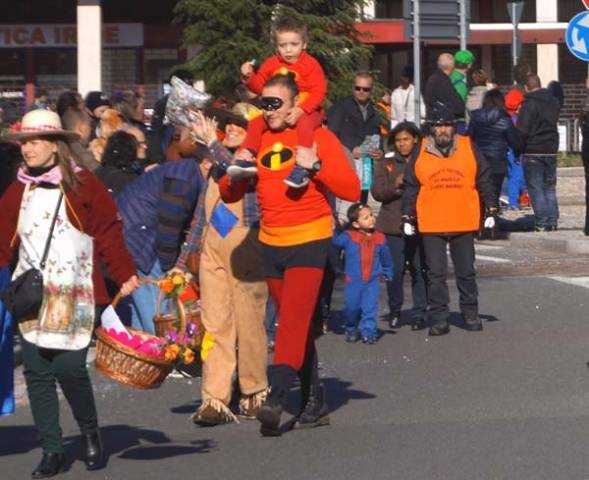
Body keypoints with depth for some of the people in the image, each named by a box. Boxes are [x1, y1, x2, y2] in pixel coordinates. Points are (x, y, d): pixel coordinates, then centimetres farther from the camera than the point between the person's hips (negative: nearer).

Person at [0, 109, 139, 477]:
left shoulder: (84, 186, -1)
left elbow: (109, 233, -3)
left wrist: (126, 275, -10)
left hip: (74, 295, -4)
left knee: (69, 367, -11)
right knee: (37, 372, 1)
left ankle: (90, 433, 16)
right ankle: (52, 450, 11)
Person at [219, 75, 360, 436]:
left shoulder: (319, 138, -3)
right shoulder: (257, 141, 10)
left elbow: (352, 190, -11)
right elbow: (229, 195, 11)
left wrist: (316, 165, -21)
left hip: (310, 242, -5)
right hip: (271, 245, 6)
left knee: (294, 319, -18)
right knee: (296, 324, 11)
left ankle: (277, 397, -26)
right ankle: (314, 400, 19)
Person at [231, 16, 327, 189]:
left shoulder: (311, 64, -10)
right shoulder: (271, 63, 4)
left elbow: (319, 92, -17)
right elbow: (259, 86, 13)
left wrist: (300, 110, -29)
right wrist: (249, 77, -10)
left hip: (307, 111, -6)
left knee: (304, 125, -37)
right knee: (256, 123, -8)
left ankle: (302, 167, -41)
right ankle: (246, 157, -8)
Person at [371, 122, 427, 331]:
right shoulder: (386, 163, 10)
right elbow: (377, 192, 1)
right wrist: (395, 185, -14)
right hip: (393, 225, 1)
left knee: (419, 270, -2)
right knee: (395, 270, 0)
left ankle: (419, 313, 5)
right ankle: (395, 312, 15)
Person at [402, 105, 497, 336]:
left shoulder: (468, 148, 2)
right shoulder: (420, 153, 1)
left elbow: (484, 182, 7)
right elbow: (411, 188, 6)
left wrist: (490, 211, 5)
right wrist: (408, 218, 3)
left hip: (464, 223, 0)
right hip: (430, 226, 0)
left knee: (466, 271, 11)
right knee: (436, 274, 2)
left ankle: (470, 314, 23)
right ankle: (439, 319, 7)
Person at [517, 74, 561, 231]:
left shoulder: (529, 104, -14)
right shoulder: (554, 102, 8)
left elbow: (522, 131, -17)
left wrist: (519, 148, -6)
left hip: (533, 152, -6)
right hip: (551, 150, 6)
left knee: (536, 189, -1)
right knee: (550, 188, 14)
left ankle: (542, 223, -5)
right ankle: (552, 222, 11)